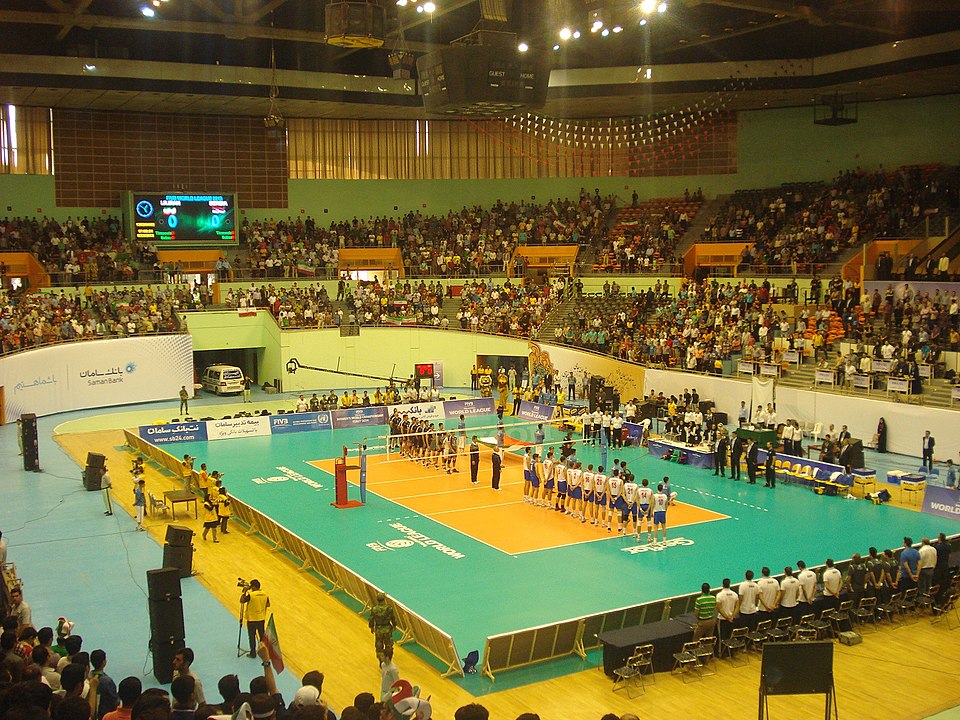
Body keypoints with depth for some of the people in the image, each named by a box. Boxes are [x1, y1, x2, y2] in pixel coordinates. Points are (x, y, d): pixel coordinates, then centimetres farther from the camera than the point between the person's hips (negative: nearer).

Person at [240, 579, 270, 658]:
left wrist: (245, 591, -6)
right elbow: (268, 604, 7)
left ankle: (253, 653, 12)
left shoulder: (251, 595, -20)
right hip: (261, 619, 5)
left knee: (252, 636, 7)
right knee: (262, 635, 16)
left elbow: (241, 601, -12)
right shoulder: (265, 594, -3)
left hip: (252, 619, -5)